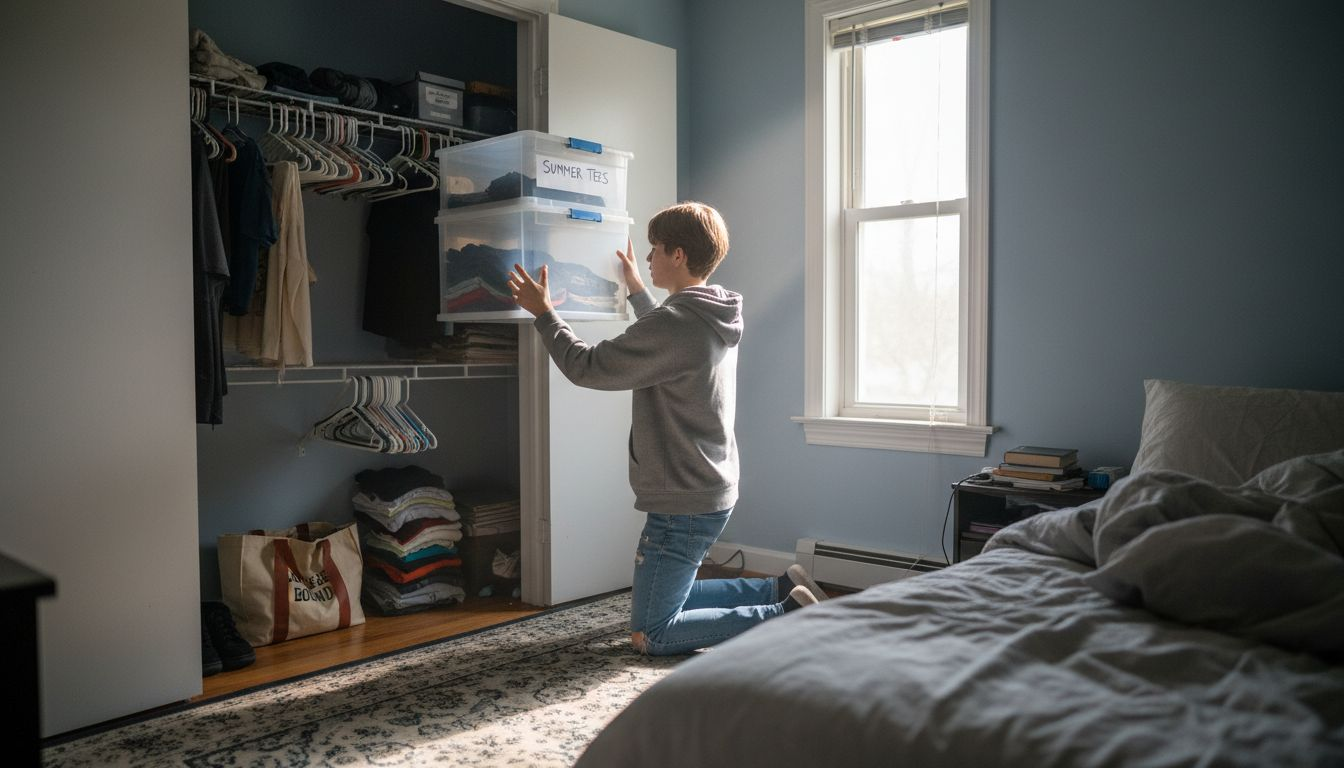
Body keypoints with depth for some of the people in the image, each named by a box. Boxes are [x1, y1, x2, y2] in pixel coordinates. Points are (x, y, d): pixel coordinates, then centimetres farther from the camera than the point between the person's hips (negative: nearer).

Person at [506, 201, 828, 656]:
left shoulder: (674, 324, -23)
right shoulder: (713, 317, 7)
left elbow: (586, 367, -18)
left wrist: (543, 313, -5)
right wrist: (636, 290, 37)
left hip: (685, 504, -10)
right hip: (712, 493, 10)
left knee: (648, 636, 0)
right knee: (664, 596, 25)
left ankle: (785, 616, -4)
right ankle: (781, 589, 17)